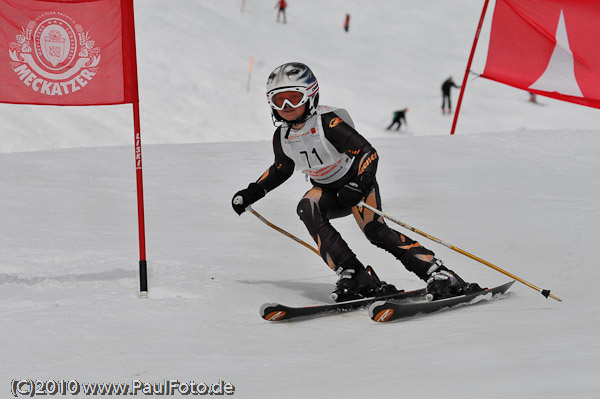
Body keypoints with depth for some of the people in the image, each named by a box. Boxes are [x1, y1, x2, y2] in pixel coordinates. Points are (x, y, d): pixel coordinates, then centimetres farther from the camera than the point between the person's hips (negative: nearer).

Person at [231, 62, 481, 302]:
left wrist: (359, 186, -43)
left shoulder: (327, 122, -25)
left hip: (357, 181, -5)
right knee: (307, 208, -27)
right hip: (329, 191, 5)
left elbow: (368, 152, -28)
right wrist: (251, 193, 12)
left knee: (375, 231, -27)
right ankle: (353, 277, -31)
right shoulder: (282, 136, -5)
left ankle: (439, 275, -24)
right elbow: (282, 169, 17)